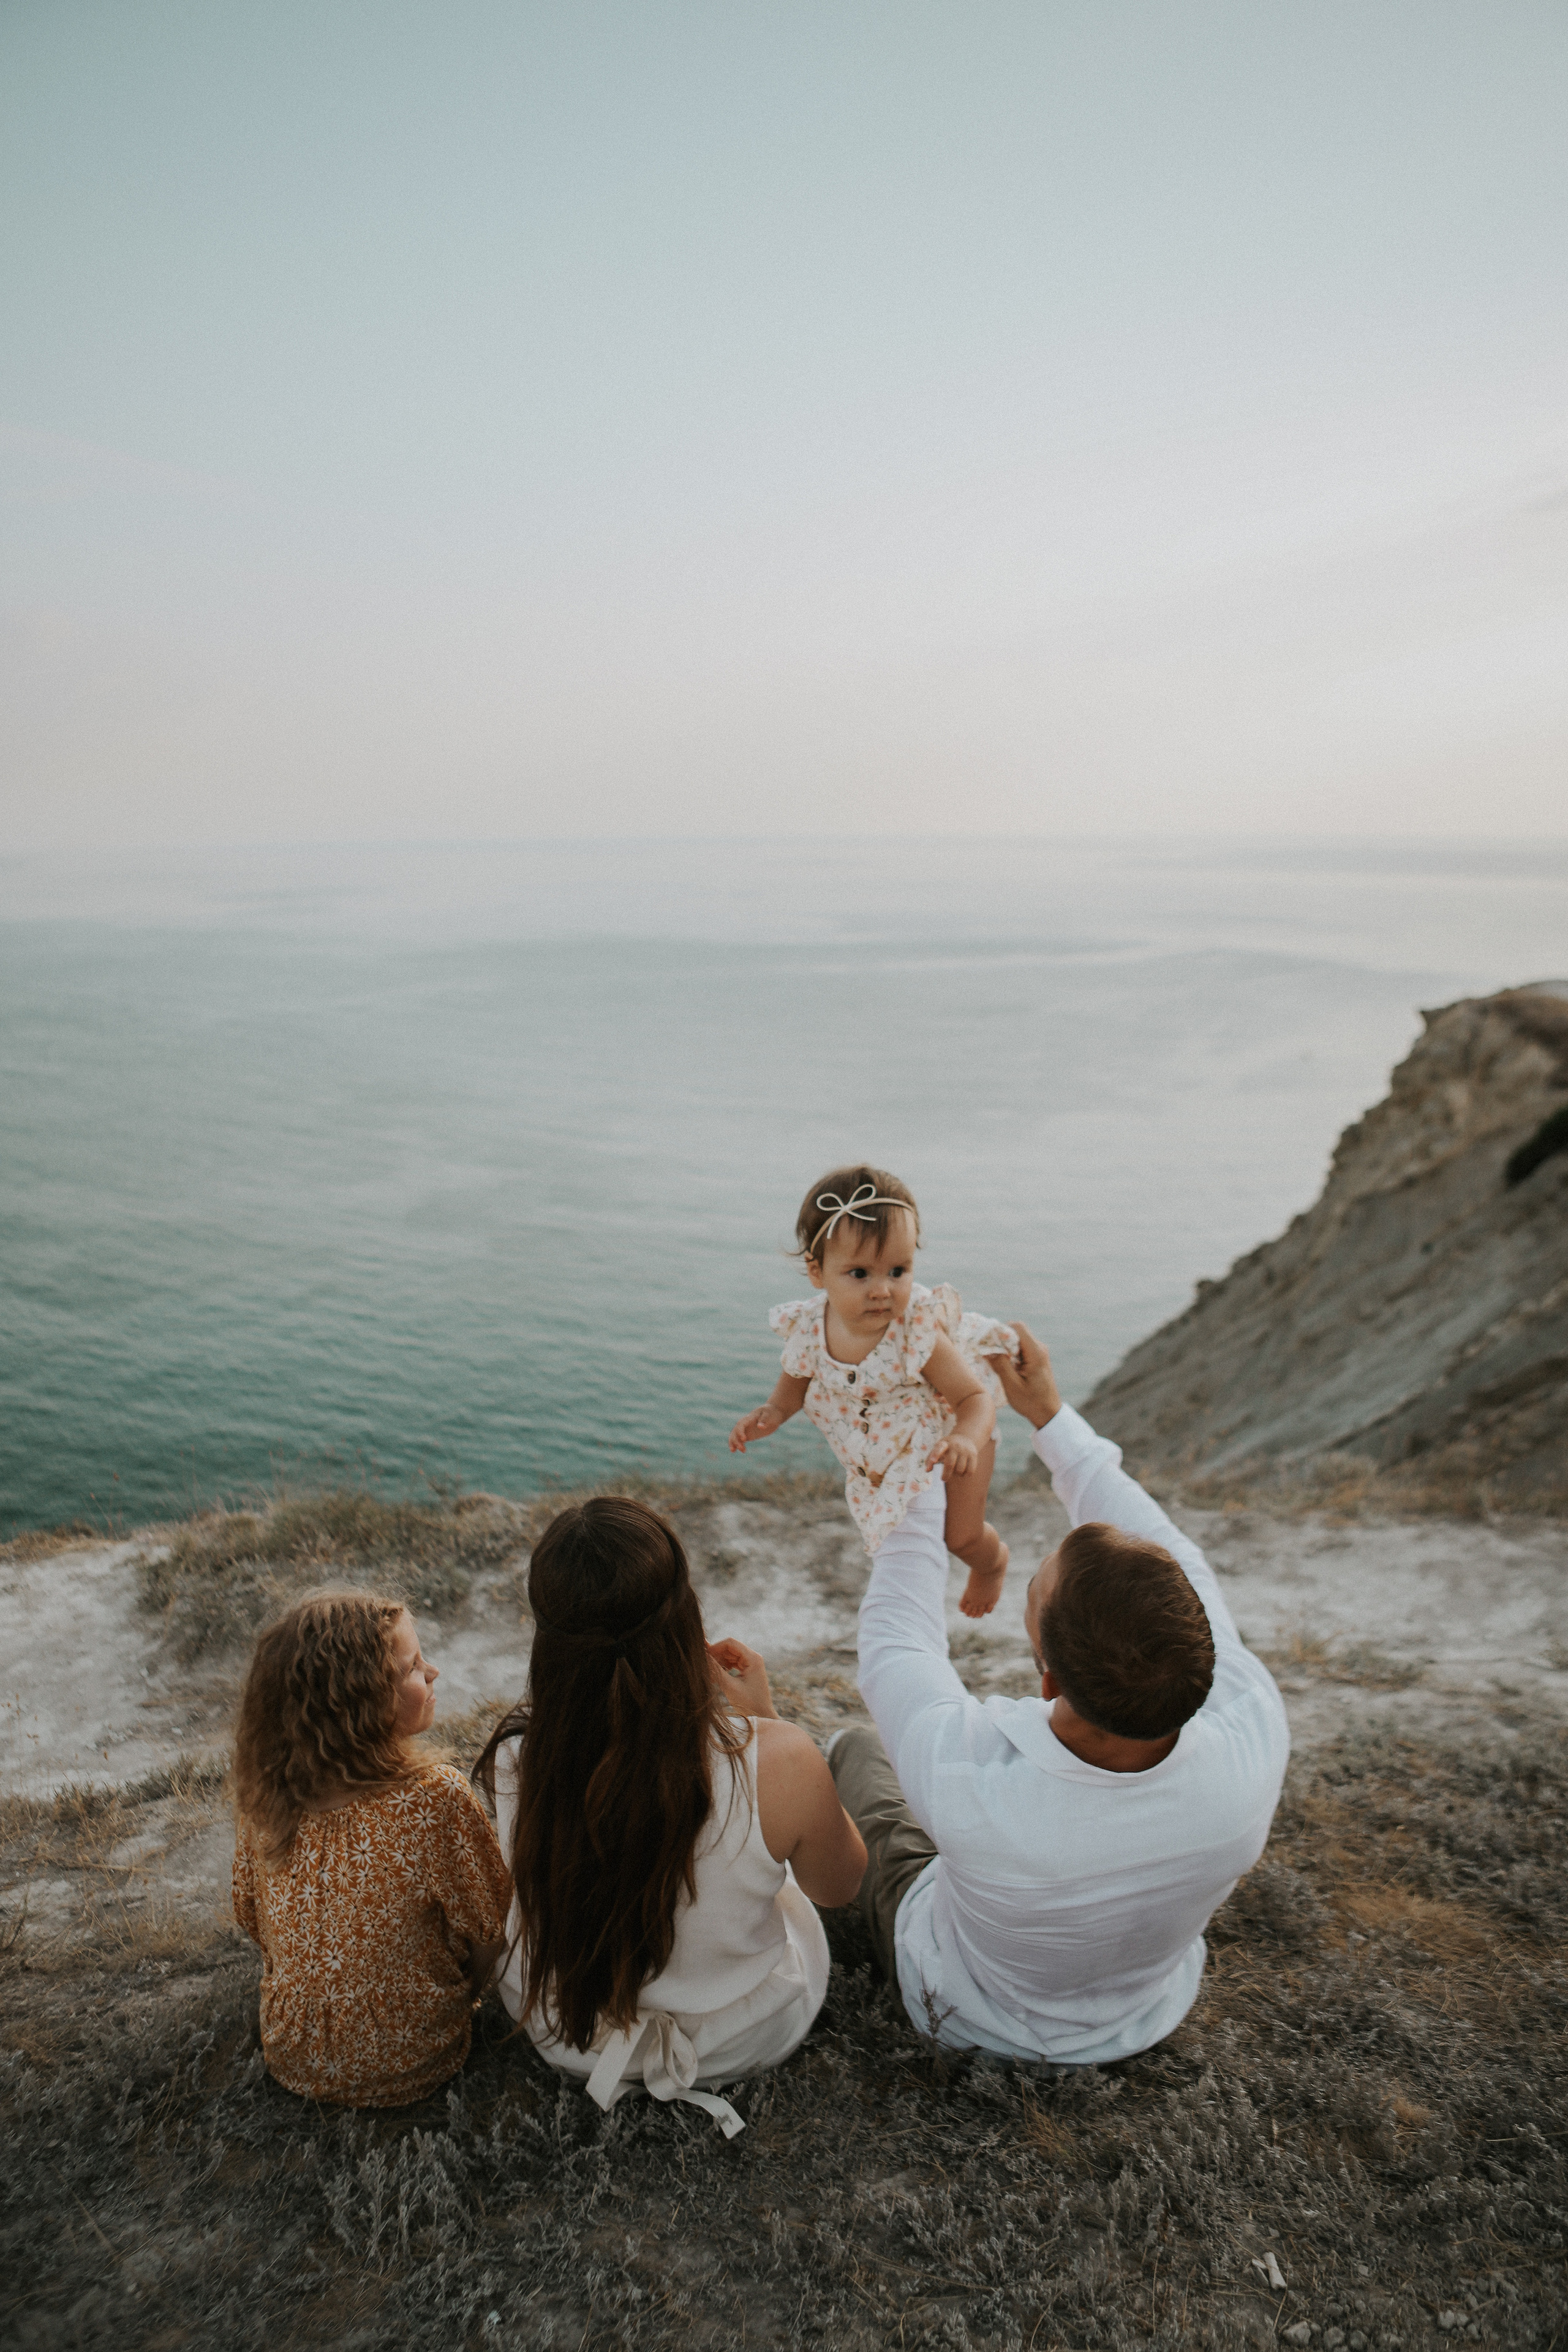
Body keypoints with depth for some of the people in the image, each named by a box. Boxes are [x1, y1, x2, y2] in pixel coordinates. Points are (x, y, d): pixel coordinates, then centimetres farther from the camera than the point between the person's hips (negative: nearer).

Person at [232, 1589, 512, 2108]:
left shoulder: (263, 1792, -16)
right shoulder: (436, 1798, -31)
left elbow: (251, 1919, 0)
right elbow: (489, 1936, -16)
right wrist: (465, 1990, 6)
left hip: (292, 2060, 4)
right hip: (406, 2067, -4)